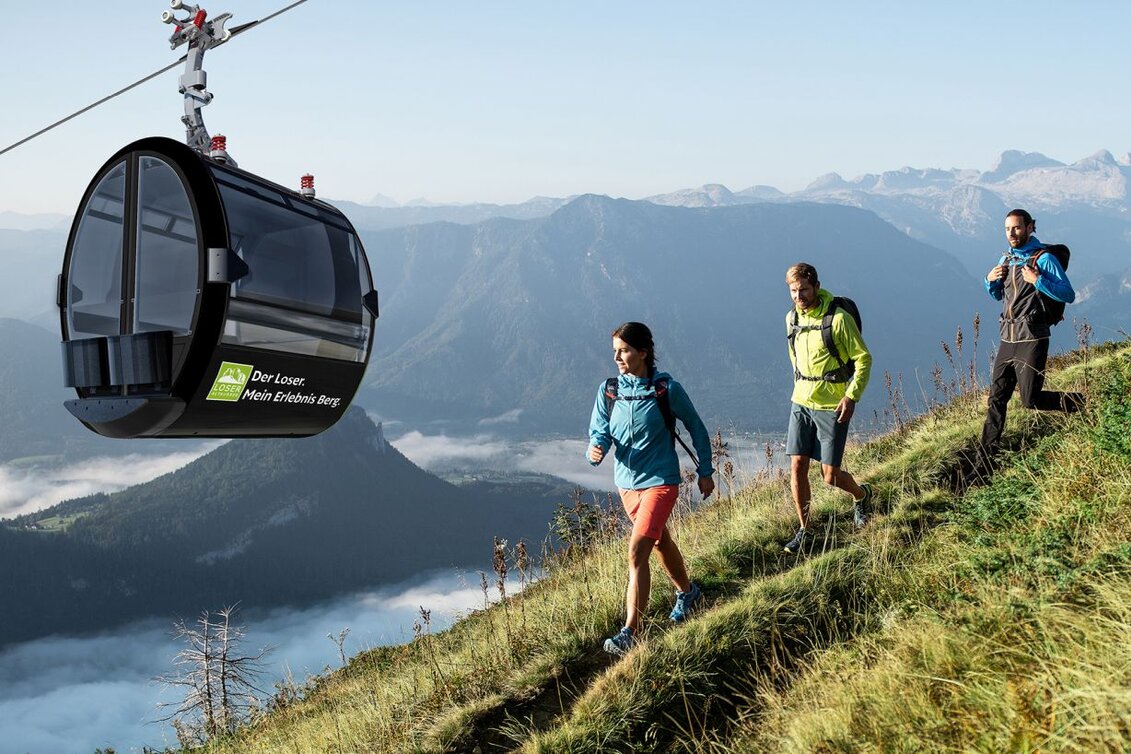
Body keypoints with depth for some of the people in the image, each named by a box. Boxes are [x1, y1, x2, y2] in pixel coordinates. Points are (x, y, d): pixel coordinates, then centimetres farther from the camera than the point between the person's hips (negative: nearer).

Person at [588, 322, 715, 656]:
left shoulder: (667, 388, -13)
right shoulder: (608, 390, -2)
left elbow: (696, 427, -1)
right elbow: (599, 430, -1)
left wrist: (705, 472, 3)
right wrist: (596, 449, -25)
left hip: (660, 480, -6)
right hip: (626, 481, 6)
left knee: (637, 552, -17)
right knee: (660, 541, 25)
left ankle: (630, 632, -14)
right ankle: (687, 592, 50)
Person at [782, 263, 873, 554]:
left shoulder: (839, 319, -15)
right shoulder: (791, 318, 4)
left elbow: (864, 359, -10)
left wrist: (851, 396, -16)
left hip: (832, 407, -5)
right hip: (801, 402, 5)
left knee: (830, 476, -1)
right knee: (797, 467, 0)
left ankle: (861, 495, 33)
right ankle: (804, 529, 15)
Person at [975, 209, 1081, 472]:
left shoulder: (1044, 258, -8)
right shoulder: (1006, 259, 13)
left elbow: (1069, 295, -13)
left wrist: (1037, 281, -23)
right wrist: (990, 280, 5)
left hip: (1032, 340, -7)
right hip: (1008, 340, 7)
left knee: (1030, 400, -6)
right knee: (996, 400, 6)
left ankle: (1077, 404, 22)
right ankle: (984, 464, 10)